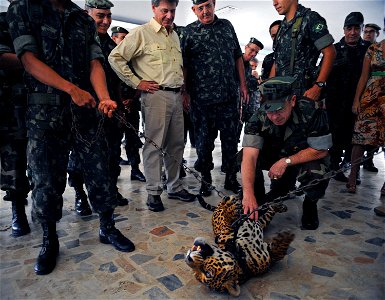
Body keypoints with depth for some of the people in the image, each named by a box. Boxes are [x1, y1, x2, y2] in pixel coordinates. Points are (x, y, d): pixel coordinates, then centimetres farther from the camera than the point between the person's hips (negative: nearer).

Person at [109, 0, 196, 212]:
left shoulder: (174, 35, 21)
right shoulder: (141, 33, -1)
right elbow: (115, 57, -6)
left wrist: (183, 91, 19)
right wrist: (136, 82, -9)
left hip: (176, 96, 7)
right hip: (156, 95, -7)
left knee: (176, 143, 9)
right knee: (154, 144, -6)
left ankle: (174, 187, 22)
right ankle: (153, 192, 6)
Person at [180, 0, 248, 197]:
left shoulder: (227, 26, 14)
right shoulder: (189, 32, 3)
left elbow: (238, 57, 16)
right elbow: (184, 66, 0)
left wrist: (242, 84, 11)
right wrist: (184, 93, -6)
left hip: (229, 95, 3)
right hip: (202, 98, -3)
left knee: (230, 138, 7)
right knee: (204, 140, 6)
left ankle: (231, 178, 22)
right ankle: (205, 179, 22)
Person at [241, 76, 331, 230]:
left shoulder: (312, 112, -30)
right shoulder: (259, 118, -26)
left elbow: (321, 150, -21)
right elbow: (250, 156, -37)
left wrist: (286, 162, -29)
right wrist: (248, 194, -50)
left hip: (306, 158, -1)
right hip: (274, 156, 2)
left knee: (318, 174, -35)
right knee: (243, 157, -23)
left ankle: (310, 204, 2)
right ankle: (258, 201, 2)